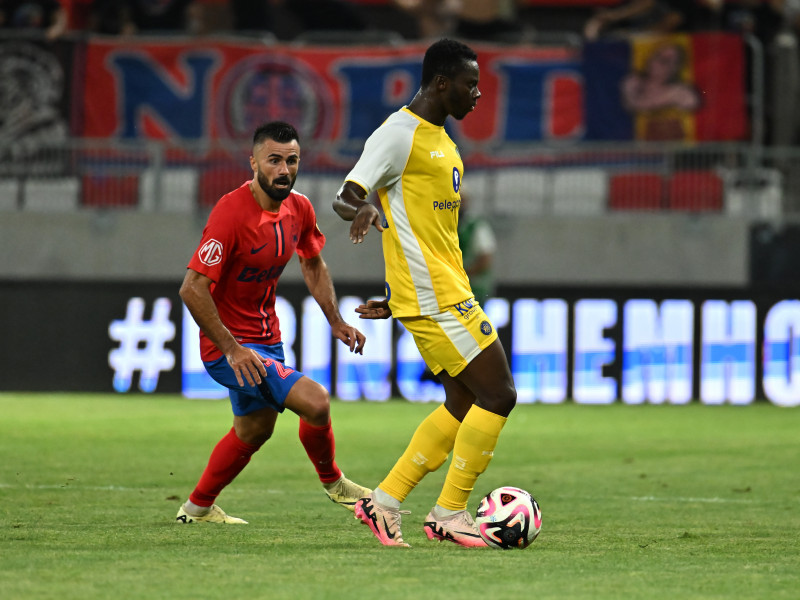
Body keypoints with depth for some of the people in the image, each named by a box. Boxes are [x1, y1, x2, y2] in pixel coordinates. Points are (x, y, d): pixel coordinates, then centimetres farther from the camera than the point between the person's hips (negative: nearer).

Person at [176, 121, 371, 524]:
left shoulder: (299, 209, -2)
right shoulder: (231, 212, -26)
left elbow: (313, 264, 18)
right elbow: (192, 288, -28)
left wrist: (335, 321, 8)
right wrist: (231, 350, -31)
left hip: (266, 339, 9)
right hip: (229, 344, -9)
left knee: (254, 429, 25)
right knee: (315, 401, -19)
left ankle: (197, 508, 44)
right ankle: (331, 481, 9)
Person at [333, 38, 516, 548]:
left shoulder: (440, 139, 19)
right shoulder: (400, 133, -11)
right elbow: (345, 197, -17)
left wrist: (397, 299, 26)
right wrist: (361, 209, -40)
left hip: (447, 291, 10)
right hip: (435, 298, -10)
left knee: (463, 402, 10)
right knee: (499, 395, -8)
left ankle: (384, 502, 13)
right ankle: (449, 514, -1)